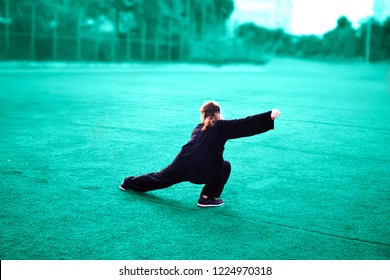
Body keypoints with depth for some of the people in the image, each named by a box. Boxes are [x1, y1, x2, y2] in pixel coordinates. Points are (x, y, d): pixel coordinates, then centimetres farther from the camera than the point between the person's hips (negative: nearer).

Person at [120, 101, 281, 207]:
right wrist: (269, 116, -6)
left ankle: (129, 183, 44)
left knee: (160, 178, 27)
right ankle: (207, 198, 13)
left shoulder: (198, 128, 22)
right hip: (201, 170, -6)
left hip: (181, 165, 6)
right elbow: (246, 125, -2)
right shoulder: (222, 126, 5)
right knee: (225, 167, 16)